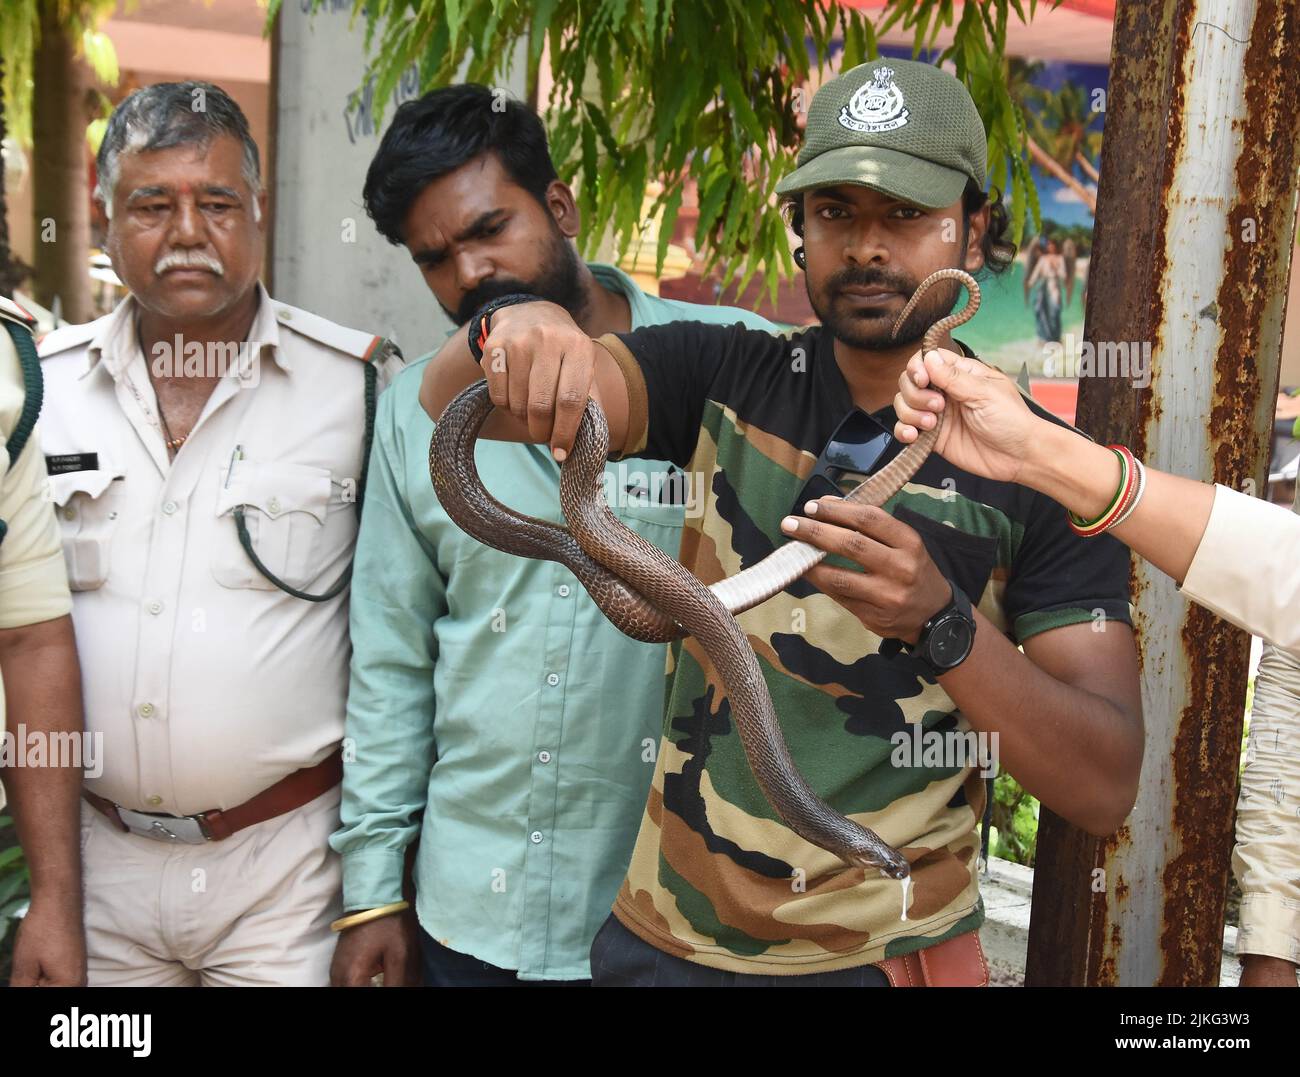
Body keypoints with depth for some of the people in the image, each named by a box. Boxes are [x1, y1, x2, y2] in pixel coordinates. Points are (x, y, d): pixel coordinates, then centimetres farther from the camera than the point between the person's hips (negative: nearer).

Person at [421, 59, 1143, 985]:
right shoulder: (723, 380, -3)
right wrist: (522, 327, -35)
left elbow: (1105, 792, -15)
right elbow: (451, 399, -13)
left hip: (884, 955, -1)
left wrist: (942, 622, -31)